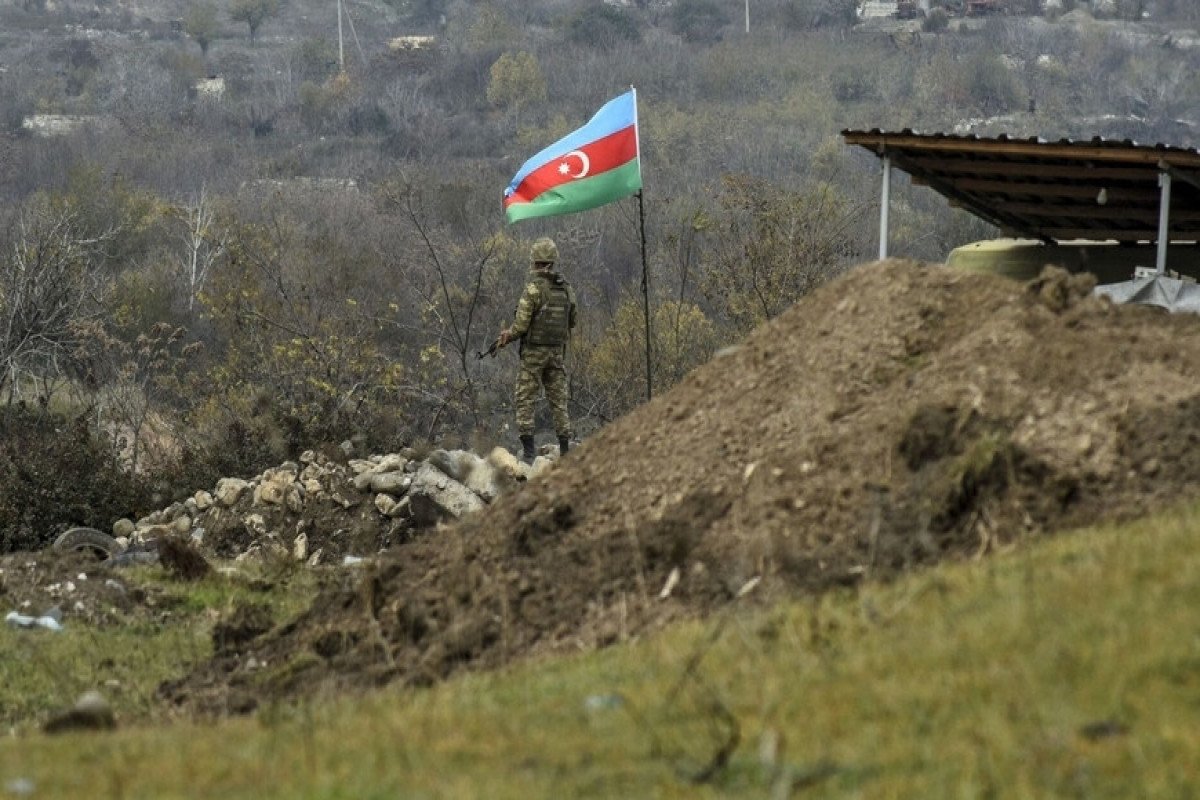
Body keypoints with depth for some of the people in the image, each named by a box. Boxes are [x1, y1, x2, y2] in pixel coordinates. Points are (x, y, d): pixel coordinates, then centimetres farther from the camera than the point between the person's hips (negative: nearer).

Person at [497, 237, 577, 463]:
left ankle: (528, 451, -6)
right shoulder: (566, 288, 3)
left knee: (525, 401, 1)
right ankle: (565, 450, 6)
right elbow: (571, 322, 12)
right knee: (559, 401, 10)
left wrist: (507, 336, 3)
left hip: (534, 352, -5)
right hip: (558, 351, 5)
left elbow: (521, 324, -16)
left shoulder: (534, 288, -16)